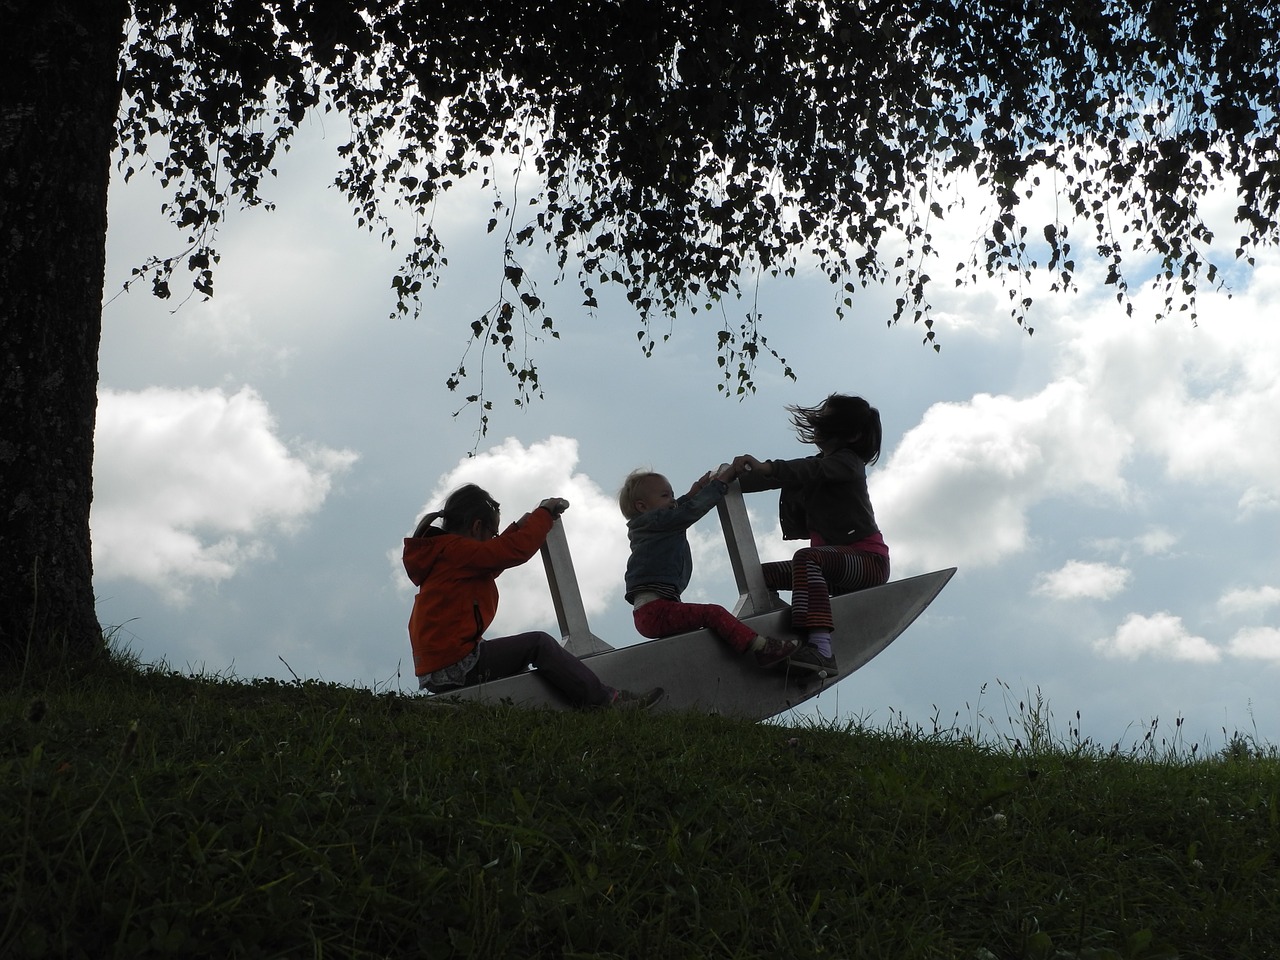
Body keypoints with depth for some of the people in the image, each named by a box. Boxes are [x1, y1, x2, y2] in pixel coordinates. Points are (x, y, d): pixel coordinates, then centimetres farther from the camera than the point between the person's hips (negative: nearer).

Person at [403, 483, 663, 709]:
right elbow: (517, 550, -17)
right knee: (538, 643, -10)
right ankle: (605, 701, -9)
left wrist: (521, 525, 26)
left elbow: (493, 554, 32)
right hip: (456, 663, -11)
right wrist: (545, 512, -3)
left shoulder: (437, 552, 18)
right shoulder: (456, 550, -12)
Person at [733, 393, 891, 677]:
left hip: (867, 558, -9)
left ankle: (822, 650, -51)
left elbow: (814, 470, -28)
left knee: (806, 558, -35)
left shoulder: (848, 462, -4)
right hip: (836, 560, 9)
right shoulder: (818, 467, 19)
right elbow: (799, 529, 9)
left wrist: (766, 467, -43)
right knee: (763, 575, 1)